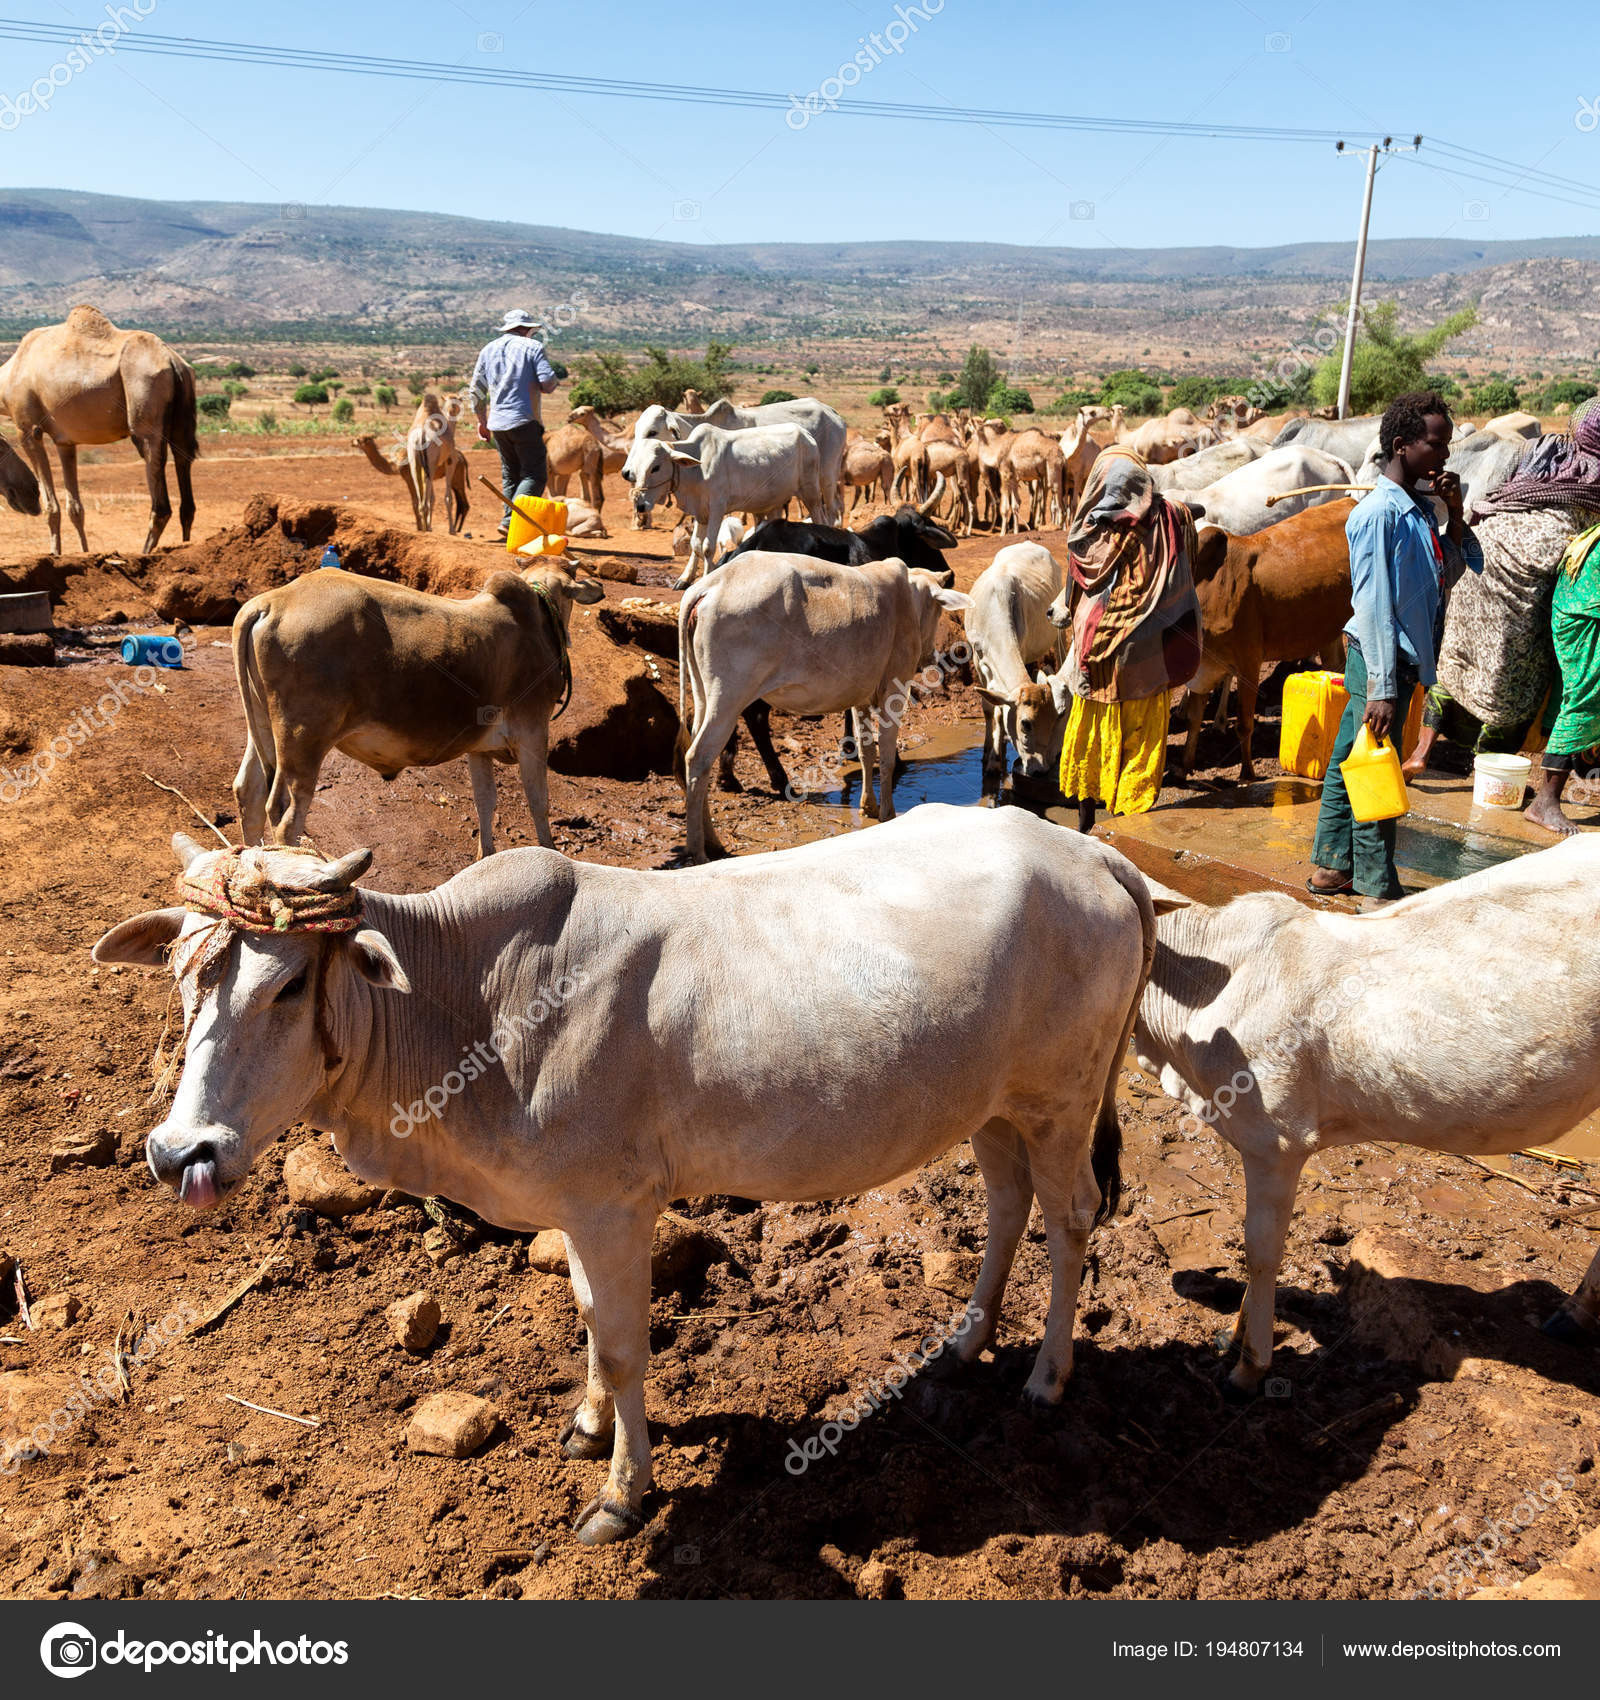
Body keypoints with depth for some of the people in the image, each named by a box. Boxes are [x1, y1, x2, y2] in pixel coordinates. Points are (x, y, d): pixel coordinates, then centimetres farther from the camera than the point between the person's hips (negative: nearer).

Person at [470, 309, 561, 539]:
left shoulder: (488, 350, 15)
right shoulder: (533, 347, -1)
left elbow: (477, 390, 16)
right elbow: (548, 385, -11)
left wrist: (482, 421, 25)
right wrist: (556, 379, 12)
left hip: (497, 423, 6)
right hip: (524, 421, -6)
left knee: (510, 476, 16)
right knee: (534, 475, -4)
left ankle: (510, 522, 14)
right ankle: (511, 520, -19)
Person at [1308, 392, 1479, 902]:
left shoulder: (1417, 511, 10)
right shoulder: (1379, 513, -16)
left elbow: (1461, 564, 23)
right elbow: (1372, 606, -20)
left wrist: (1454, 512, 6)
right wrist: (1381, 688, -22)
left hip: (1402, 661, 9)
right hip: (1380, 661, -9)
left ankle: (1332, 867, 26)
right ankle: (1378, 890, 9)